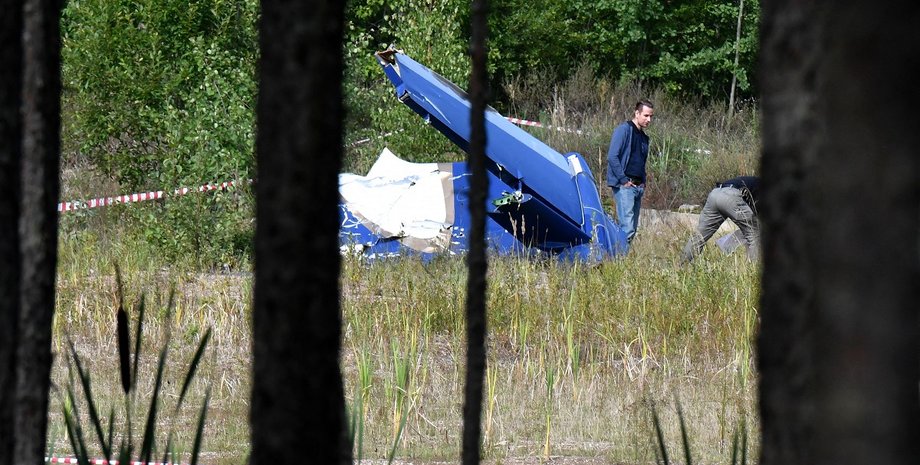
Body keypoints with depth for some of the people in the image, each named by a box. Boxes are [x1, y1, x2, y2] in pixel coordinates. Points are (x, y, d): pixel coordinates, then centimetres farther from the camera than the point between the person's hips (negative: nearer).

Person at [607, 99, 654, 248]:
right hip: (624, 186, -9)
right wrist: (624, 180, -15)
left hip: (638, 186, 9)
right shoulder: (624, 129, -7)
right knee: (627, 227, -17)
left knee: (632, 228, 8)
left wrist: (643, 182, 13)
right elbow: (612, 157, -13)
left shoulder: (644, 137, 20)